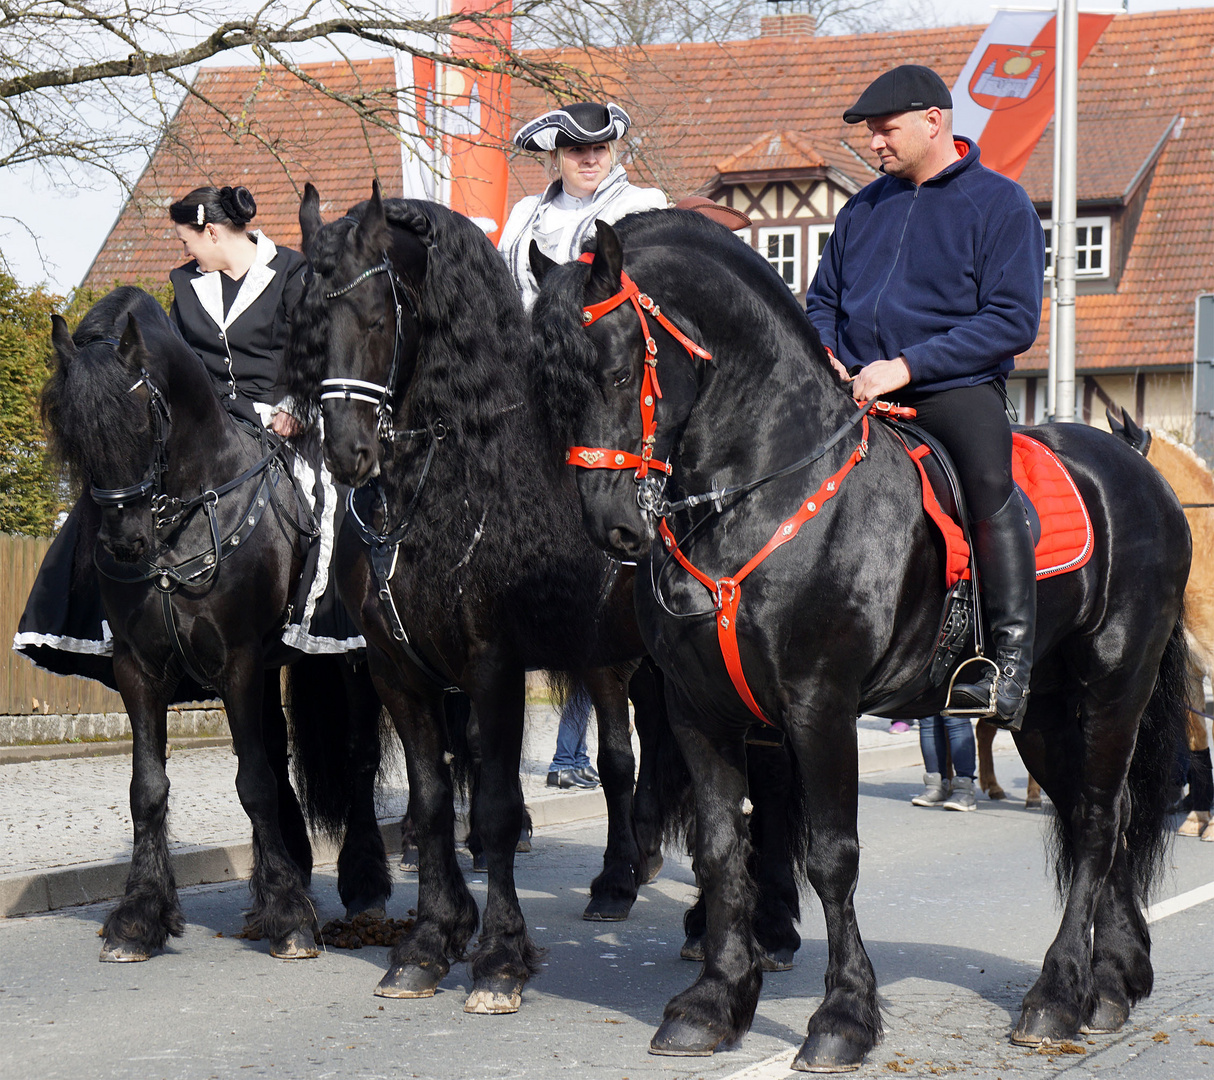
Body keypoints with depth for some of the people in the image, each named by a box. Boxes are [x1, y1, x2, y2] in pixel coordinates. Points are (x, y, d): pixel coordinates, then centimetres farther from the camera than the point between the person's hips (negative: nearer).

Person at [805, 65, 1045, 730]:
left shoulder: (1001, 205, 0)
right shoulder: (864, 209, 18)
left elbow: (1013, 321, -9)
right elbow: (823, 300, 28)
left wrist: (905, 366, -17)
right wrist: (823, 353, 2)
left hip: (956, 386, -6)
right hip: (853, 393, 6)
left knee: (987, 474, -34)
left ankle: (1011, 657, -33)